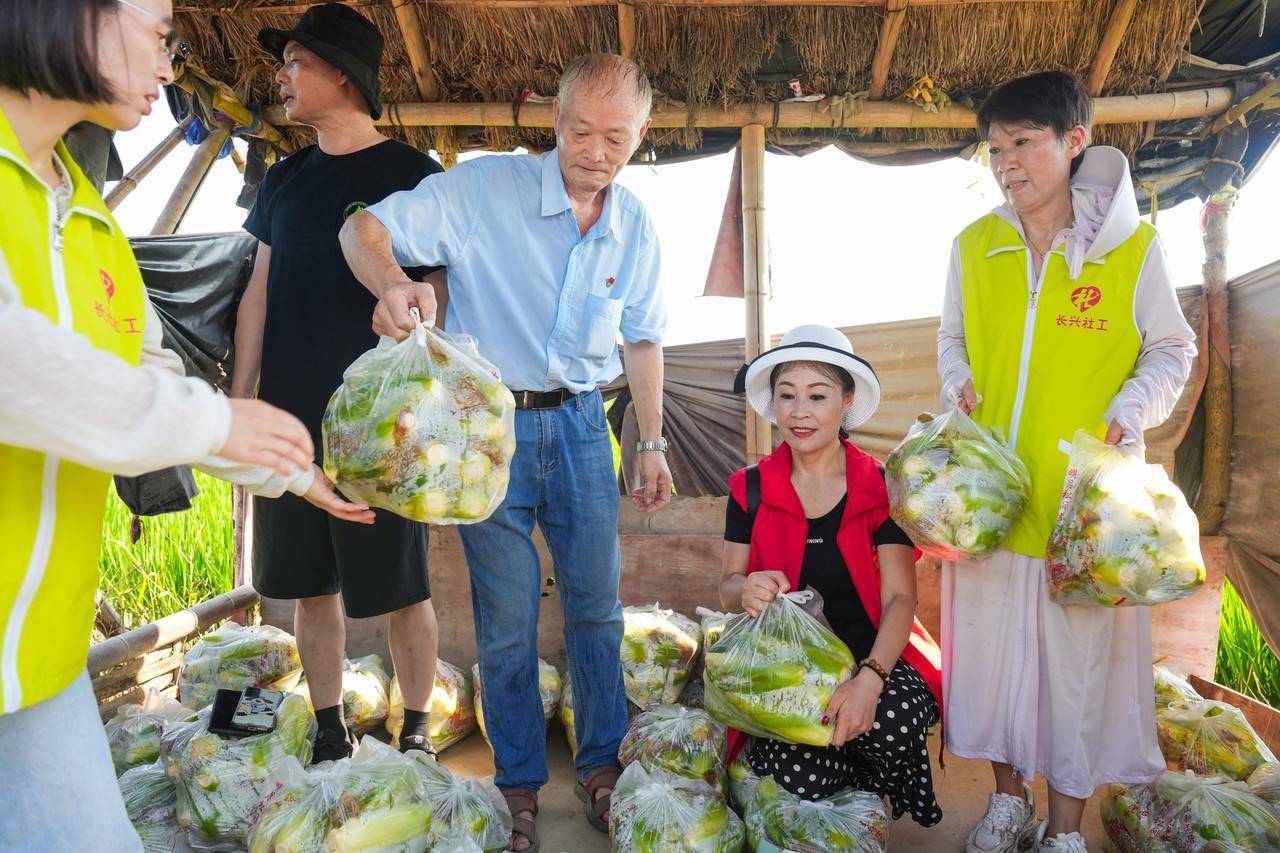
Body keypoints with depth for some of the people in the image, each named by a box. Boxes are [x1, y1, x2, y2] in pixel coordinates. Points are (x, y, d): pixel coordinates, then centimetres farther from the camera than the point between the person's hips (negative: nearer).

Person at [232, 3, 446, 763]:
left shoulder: (413, 174, -2)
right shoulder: (285, 179, 14)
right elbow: (259, 295, 14)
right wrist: (240, 401, 8)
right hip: (290, 418, 6)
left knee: (400, 588, 2)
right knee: (310, 585, 11)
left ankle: (416, 731, 21)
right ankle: (330, 732, 28)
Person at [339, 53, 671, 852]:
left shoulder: (635, 228, 3)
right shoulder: (486, 188, -12)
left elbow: (642, 338, 12)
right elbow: (365, 228, -14)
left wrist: (653, 441, 11)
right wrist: (391, 281, -38)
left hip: (580, 422, 4)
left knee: (597, 604, 11)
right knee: (507, 621, 6)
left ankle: (601, 764, 33)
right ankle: (520, 783, 28)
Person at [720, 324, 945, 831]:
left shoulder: (881, 487, -3)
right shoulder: (751, 489, 1)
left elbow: (900, 598, -8)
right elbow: (728, 588, 4)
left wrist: (869, 678, -26)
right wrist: (746, 590, -23)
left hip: (874, 656, 0)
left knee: (893, 719, -32)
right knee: (798, 782, -24)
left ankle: (873, 788, 5)